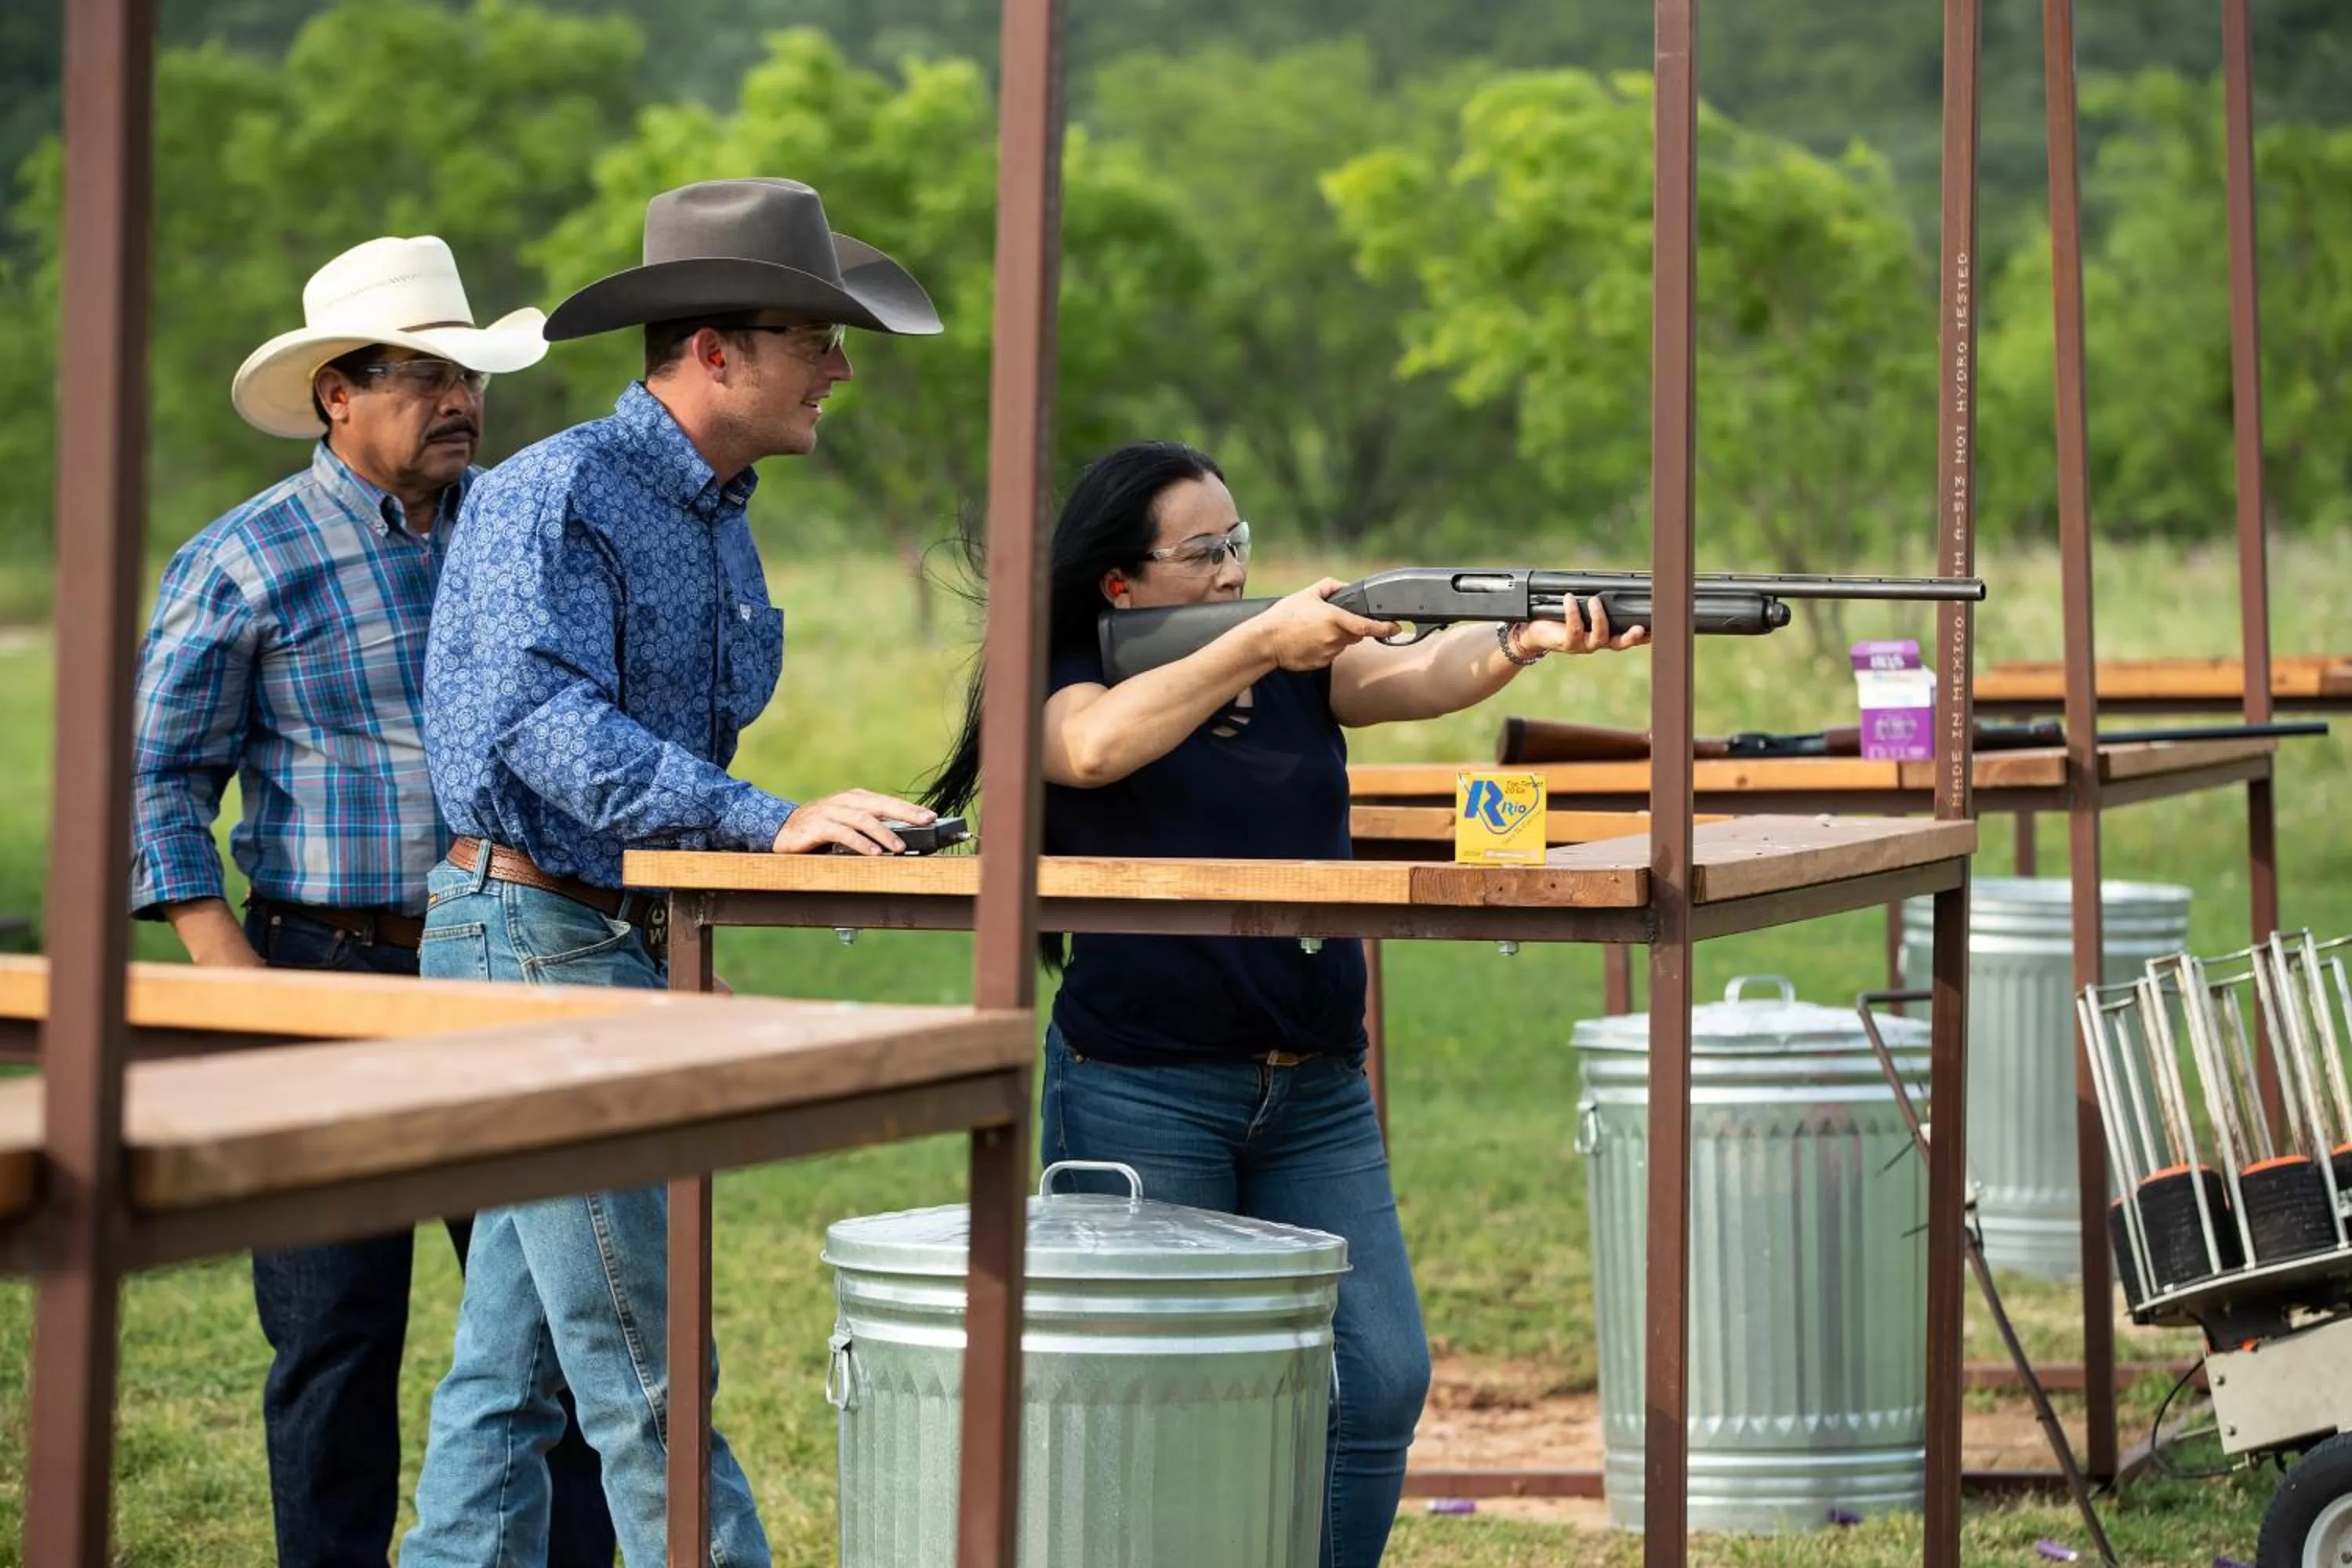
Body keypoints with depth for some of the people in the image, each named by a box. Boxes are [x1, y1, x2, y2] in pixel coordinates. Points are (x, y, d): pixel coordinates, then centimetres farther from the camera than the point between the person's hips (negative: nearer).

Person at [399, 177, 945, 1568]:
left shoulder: (721, 523, 15)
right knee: (646, 1370, -8)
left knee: (513, 1358, 12)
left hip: (623, 943, 9)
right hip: (532, 932, -9)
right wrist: (768, 822, -34)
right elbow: (545, 721, -27)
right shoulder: (558, 493, -14)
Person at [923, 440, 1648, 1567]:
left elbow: (1422, 675, -9)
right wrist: (1259, 643, -25)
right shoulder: (1066, 682, -3)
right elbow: (1093, 747, -26)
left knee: (1379, 1380, 1)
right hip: (1142, 1092, -5)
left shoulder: (1303, 664, 9)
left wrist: (1529, 641, -31)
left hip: (1317, 1090, 5)